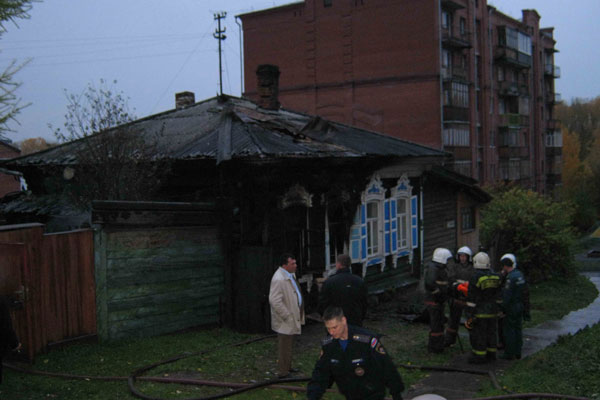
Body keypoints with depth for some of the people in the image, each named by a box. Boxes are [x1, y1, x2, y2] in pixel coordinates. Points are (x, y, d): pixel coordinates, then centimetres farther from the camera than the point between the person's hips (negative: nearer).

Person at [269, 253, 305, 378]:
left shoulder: (290, 275, 9)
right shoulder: (279, 279, -24)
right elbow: (275, 301, -29)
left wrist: (299, 314, 18)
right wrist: (287, 316, -22)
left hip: (293, 318, 10)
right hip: (285, 321, -10)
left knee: (289, 346, 23)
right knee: (285, 347, 0)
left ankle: (287, 367, 37)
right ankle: (283, 372, 10)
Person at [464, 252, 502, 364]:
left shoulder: (475, 277, -16)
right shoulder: (495, 276, 5)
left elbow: (471, 298, -15)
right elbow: (498, 296, 12)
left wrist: (469, 313, -10)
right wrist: (497, 309, 19)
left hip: (480, 312, -7)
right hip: (493, 312, 7)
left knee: (478, 334, 0)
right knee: (491, 332, 16)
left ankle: (479, 356, 4)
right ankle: (491, 354, 24)